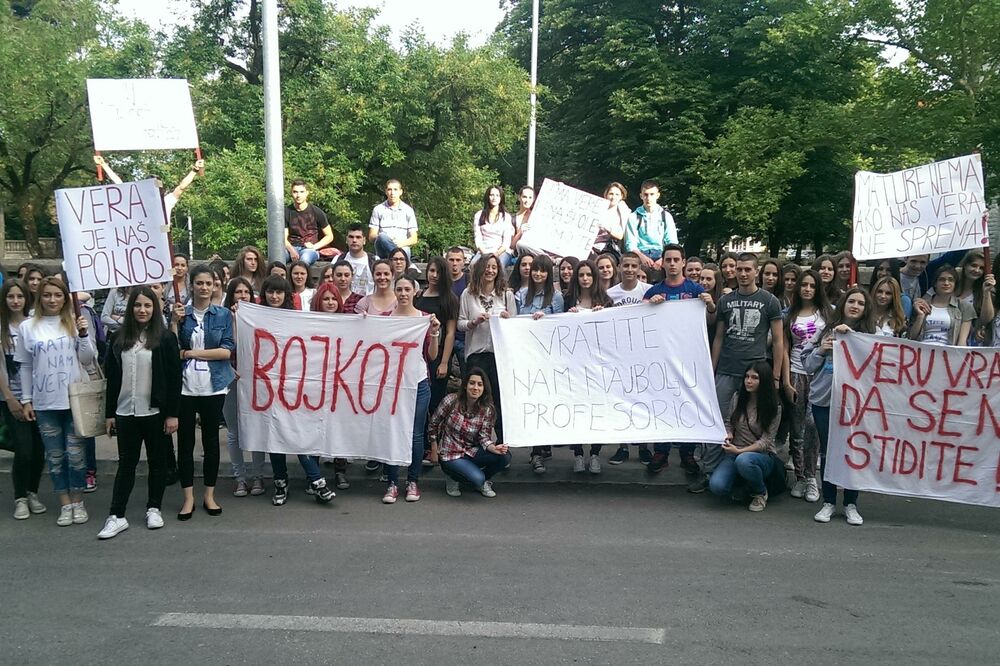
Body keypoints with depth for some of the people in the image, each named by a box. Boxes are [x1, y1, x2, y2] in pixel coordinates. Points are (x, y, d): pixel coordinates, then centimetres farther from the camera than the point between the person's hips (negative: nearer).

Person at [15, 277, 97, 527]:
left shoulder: (75, 323, 0)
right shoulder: (28, 327, 2)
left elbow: (88, 359, 1)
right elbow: (25, 366, 7)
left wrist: (83, 334, -14)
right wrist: (26, 400, 5)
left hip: (74, 399, -1)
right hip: (44, 403, 1)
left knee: (76, 454, 4)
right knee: (55, 456, 8)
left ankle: (78, 502, 18)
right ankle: (65, 504, 18)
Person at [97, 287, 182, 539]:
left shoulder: (165, 338, -5)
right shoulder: (119, 338, 5)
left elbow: (174, 378, -6)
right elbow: (112, 377, 8)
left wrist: (172, 413, -9)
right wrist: (110, 413, 7)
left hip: (155, 412, -3)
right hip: (126, 412, 3)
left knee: (157, 461, 9)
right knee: (126, 464, 7)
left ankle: (154, 508, 22)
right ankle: (116, 516, 8)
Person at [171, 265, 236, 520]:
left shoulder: (223, 315, 3)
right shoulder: (181, 313, 5)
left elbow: (227, 350, -6)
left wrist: (191, 353, -8)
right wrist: (176, 321, -13)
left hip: (213, 387, 0)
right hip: (185, 387, 1)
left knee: (211, 440, 7)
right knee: (185, 441, 4)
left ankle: (209, 495, 18)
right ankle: (188, 497, 13)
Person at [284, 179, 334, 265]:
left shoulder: (317, 212, 4)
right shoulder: (287, 212, 8)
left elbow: (329, 236, 9)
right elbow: (284, 238, 3)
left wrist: (314, 246, -7)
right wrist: (291, 250, -18)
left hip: (309, 249, -1)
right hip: (292, 247, 2)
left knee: (305, 258, -41)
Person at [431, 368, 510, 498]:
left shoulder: (487, 410, -4)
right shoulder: (451, 401, -13)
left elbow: (484, 437, -7)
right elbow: (433, 425, -2)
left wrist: (494, 448, -28)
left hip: (471, 452, 4)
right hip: (450, 455, -4)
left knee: (504, 456, -21)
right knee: (477, 479, -29)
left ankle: (482, 481, 8)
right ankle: (453, 477, 5)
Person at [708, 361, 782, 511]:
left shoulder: (774, 407, -8)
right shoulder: (737, 398, 3)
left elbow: (766, 441, -11)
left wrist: (740, 451, -23)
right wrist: (728, 434, -8)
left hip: (762, 455, -3)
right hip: (734, 453, 3)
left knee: (743, 460, -42)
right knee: (716, 486, -28)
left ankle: (760, 493, -9)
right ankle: (741, 486, 9)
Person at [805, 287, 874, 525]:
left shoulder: (867, 334, 4)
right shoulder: (827, 330, 8)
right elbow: (808, 364, 9)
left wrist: (850, 334, -17)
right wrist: (821, 350, -8)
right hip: (823, 398, 2)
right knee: (827, 451, 7)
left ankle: (850, 504, 16)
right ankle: (829, 502, 19)